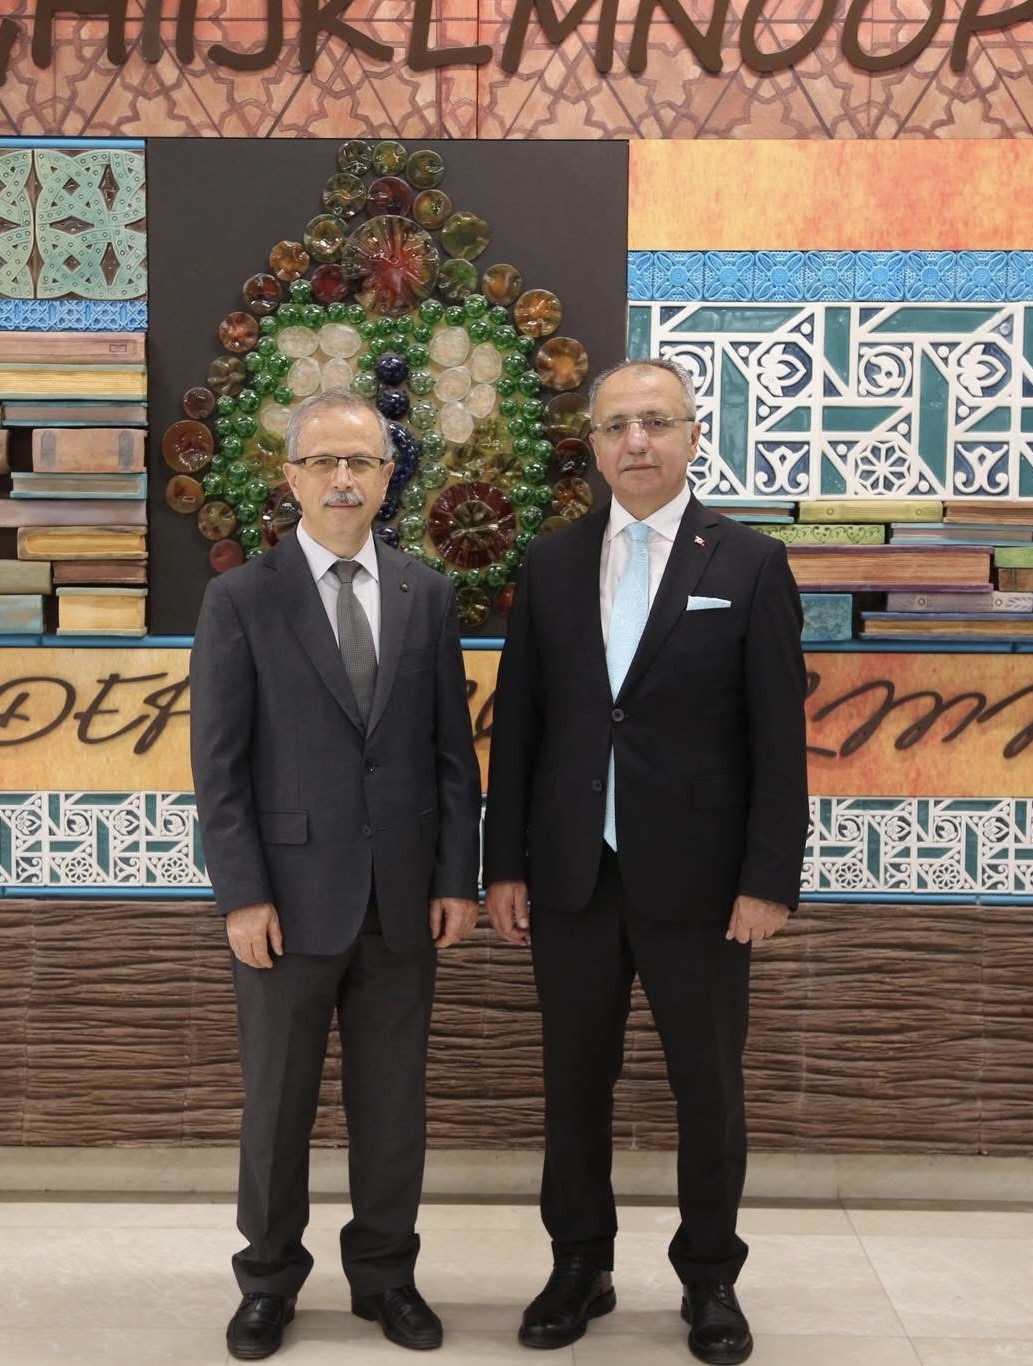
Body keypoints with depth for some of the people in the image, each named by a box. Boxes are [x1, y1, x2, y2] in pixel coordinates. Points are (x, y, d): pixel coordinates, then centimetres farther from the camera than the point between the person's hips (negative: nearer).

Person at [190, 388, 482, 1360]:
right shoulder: (241, 599, -2)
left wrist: (459, 877, 1)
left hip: (404, 898, 2)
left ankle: (385, 1273, 29)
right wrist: (241, 896, -10)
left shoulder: (427, 596, 5)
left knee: (392, 1099, 11)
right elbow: (219, 762, -5)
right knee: (277, 1101, 10)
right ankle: (269, 1279, 29)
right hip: (290, 896, -2)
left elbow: (453, 750, 5)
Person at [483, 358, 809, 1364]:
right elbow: (516, 725, 5)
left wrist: (770, 879, -10)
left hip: (696, 878, -2)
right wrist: (504, 864, 2)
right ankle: (580, 1266, 30)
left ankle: (709, 1277, 29)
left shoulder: (750, 565, -2)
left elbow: (779, 739, -5)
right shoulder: (550, 564, 5)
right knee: (575, 1081, 12)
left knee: (708, 1089, 10)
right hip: (570, 875, 2)